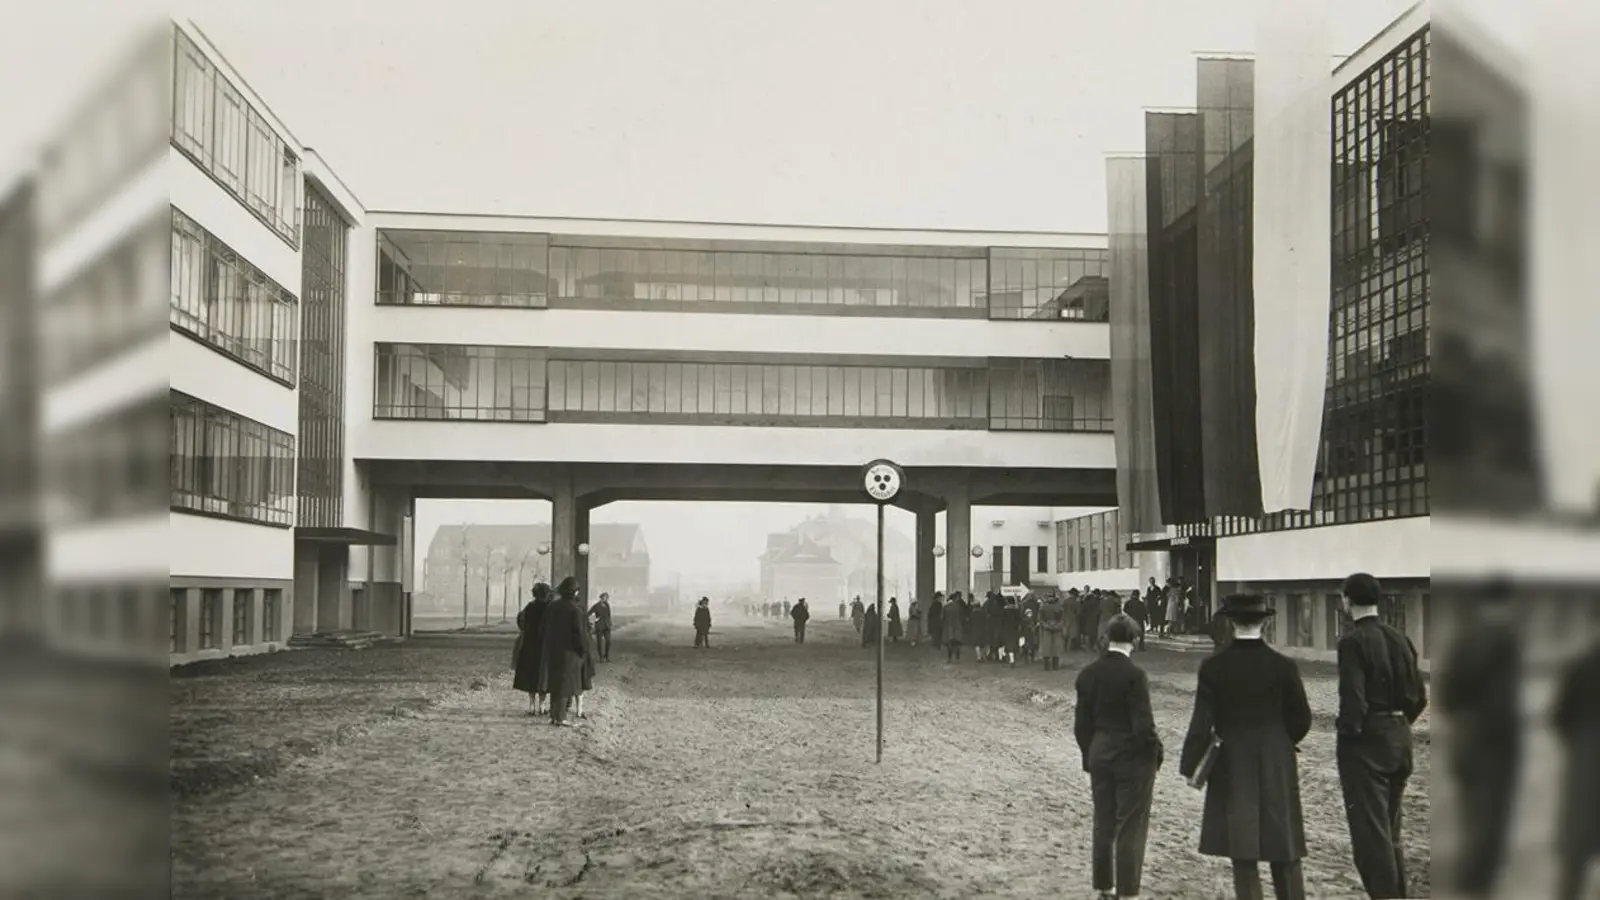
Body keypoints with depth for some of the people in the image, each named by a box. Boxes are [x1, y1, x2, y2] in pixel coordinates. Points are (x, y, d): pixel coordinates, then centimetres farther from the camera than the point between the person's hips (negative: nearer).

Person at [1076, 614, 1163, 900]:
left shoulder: (1087, 674, 1)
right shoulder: (1134, 675, -18)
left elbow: (1081, 724, 6)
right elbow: (1143, 726, -18)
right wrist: (1155, 754, -2)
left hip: (1099, 756, 6)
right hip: (1132, 758, -6)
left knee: (1103, 826, 15)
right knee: (1131, 829, 3)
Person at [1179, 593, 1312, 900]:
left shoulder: (1213, 667, -9)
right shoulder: (1283, 666, -6)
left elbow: (1201, 723, -10)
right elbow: (1301, 720, 0)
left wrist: (1189, 766, 0)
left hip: (1232, 768, -1)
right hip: (1277, 769, 1)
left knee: (1243, 855, 5)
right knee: (1285, 853, 11)